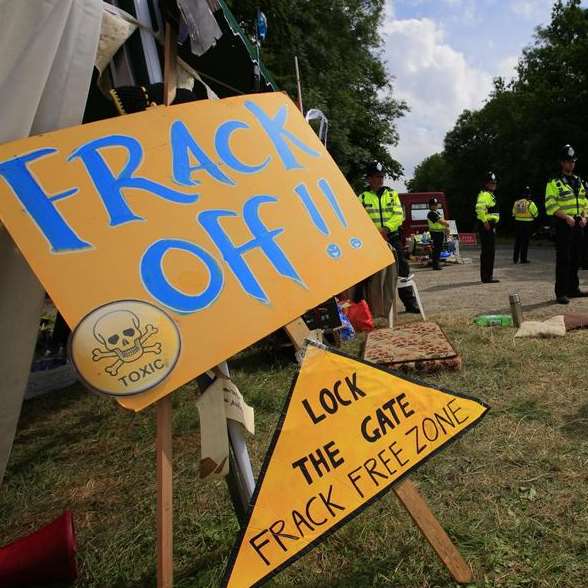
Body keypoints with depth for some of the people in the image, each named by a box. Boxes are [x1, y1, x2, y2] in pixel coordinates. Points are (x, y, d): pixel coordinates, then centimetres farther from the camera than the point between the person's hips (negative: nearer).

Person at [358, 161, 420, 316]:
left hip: (392, 237, 2)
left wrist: (386, 228, -18)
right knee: (372, 274, 0)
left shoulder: (392, 194, 9)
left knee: (402, 269, 1)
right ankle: (372, 307, 10)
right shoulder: (363, 197, 5)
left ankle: (410, 303, 13)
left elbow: (399, 215, -2)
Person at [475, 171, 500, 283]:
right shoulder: (484, 195, -13)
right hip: (486, 226, -11)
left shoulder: (490, 195, 22)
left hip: (490, 226, 11)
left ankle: (488, 276, 21)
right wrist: (485, 222, -25)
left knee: (489, 252, 14)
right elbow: (480, 208, -29)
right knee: (488, 252, -10)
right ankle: (487, 276, -8)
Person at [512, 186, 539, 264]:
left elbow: (514, 213, 10)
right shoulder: (530, 203, -11)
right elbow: (536, 214, -4)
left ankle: (515, 259, 14)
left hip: (517, 223, 5)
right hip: (527, 223, -5)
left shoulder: (516, 203, 3)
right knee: (525, 241, 0)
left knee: (517, 241, 12)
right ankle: (523, 259, 1)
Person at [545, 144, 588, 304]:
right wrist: (566, 217, -21)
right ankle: (561, 293, -5)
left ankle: (573, 289, 22)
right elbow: (550, 206, -12)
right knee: (563, 260, -8)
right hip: (563, 224, -7)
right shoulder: (554, 183, -4)